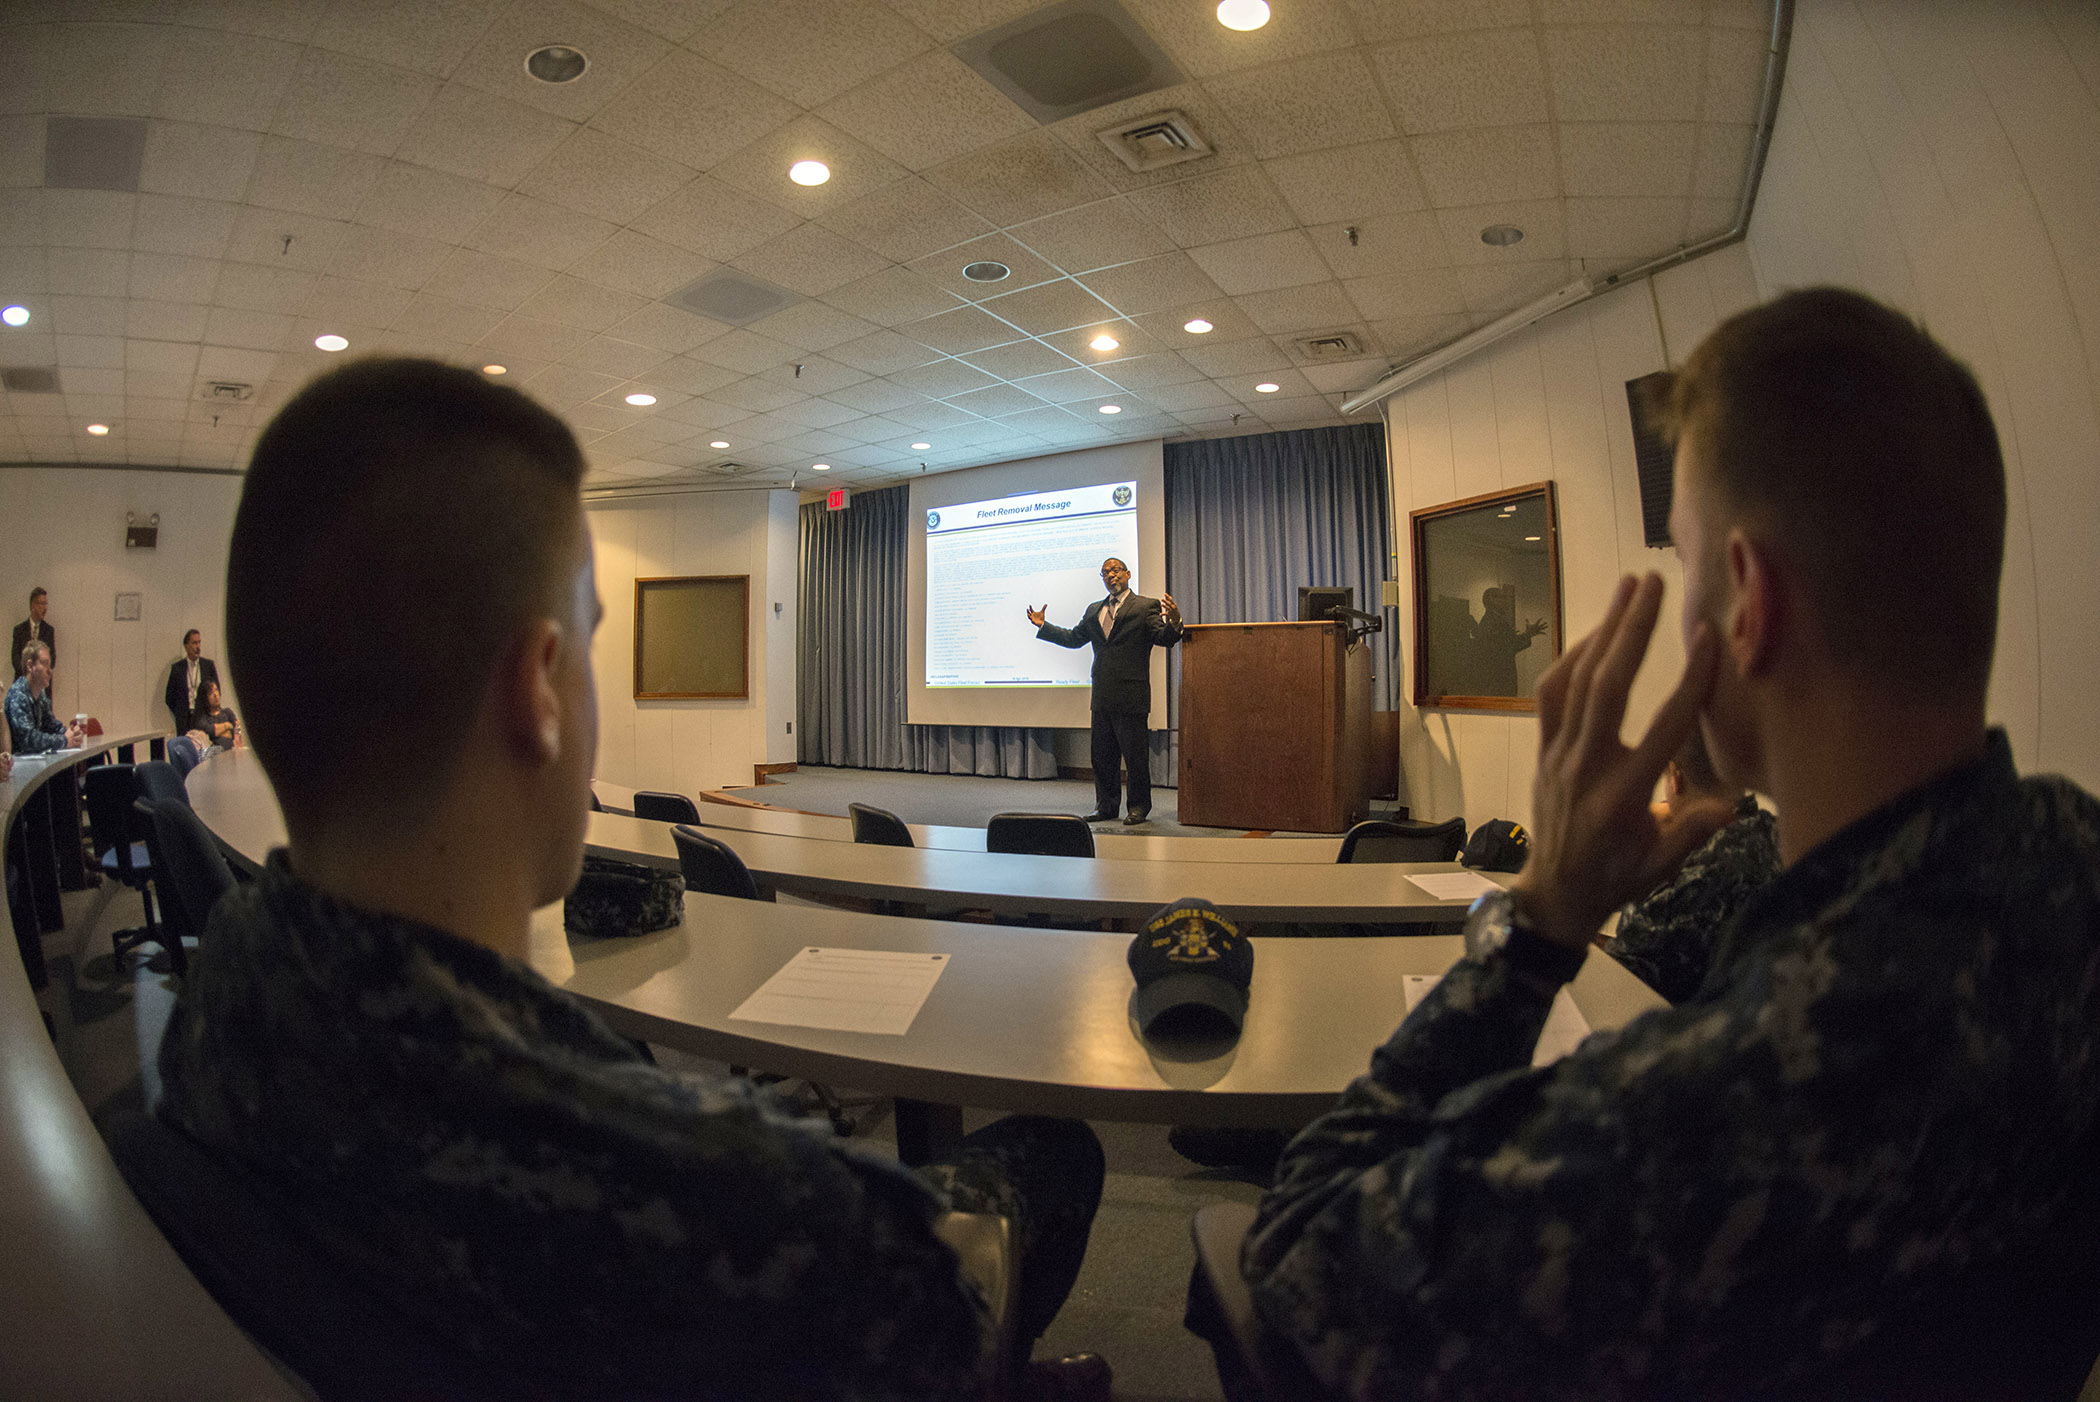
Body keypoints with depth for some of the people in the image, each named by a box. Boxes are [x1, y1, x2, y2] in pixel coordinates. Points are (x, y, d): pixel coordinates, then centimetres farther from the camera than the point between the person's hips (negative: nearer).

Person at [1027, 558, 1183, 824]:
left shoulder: (1147, 607, -1)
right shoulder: (1094, 611, 18)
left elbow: (1164, 639, -12)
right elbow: (1073, 638, 22)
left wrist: (1173, 621, -33)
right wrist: (1043, 625, 14)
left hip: (1131, 694, -6)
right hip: (1102, 696, 6)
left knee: (1135, 755, -1)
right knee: (1102, 755, 11)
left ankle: (1139, 807, 11)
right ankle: (1106, 806, 21)